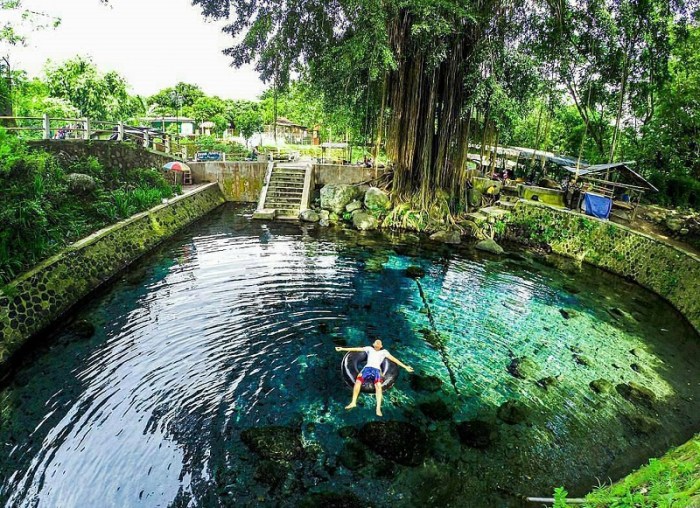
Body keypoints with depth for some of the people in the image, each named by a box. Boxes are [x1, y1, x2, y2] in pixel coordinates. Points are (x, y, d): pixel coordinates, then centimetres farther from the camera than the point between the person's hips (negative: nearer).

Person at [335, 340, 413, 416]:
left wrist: (405, 367, 3)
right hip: (367, 368, 1)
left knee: (378, 386, -26)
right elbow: (357, 349, 14)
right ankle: (353, 402, -17)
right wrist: (342, 349, 11)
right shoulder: (369, 348, 17)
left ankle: (378, 408, -29)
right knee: (358, 381, -24)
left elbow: (393, 359, 9)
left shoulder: (384, 352, 15)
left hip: (376, 369, -1)